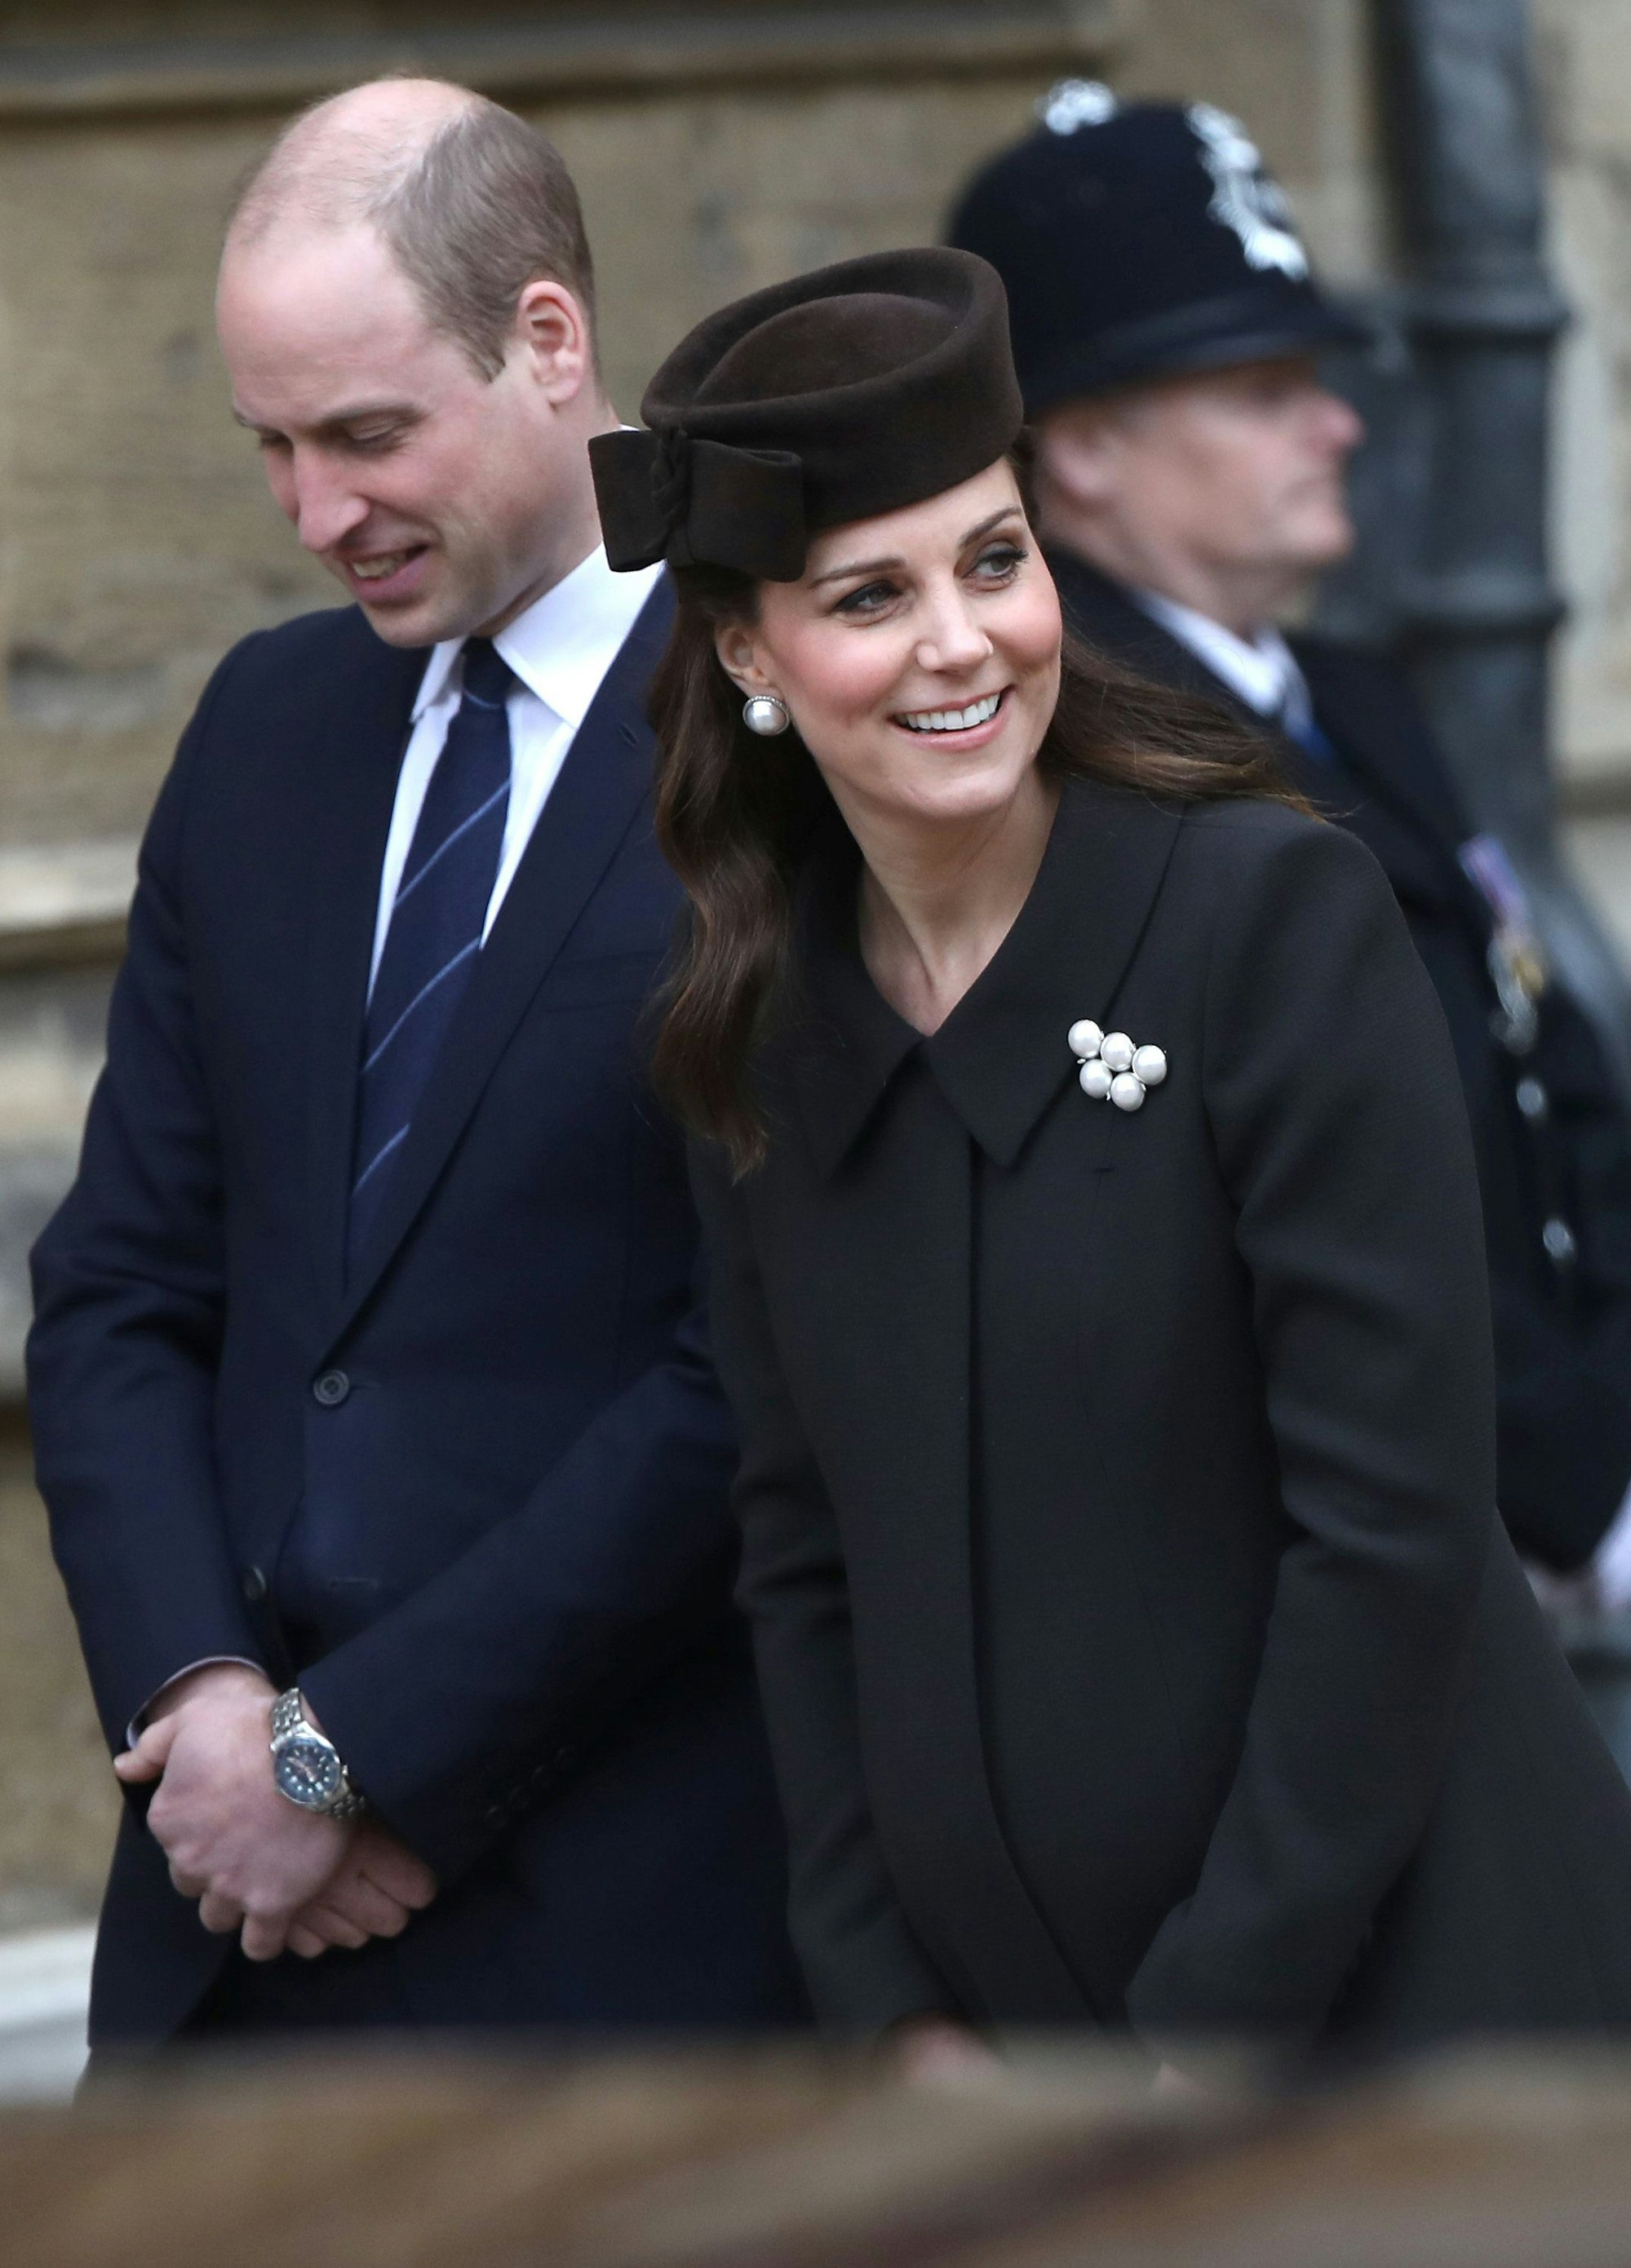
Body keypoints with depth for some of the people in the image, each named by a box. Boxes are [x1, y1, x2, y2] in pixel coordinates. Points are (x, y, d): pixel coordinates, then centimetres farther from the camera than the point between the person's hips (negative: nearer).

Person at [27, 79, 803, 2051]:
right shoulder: (268, 723, 13)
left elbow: (753, 1377, -14)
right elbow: (122, 1287, 13)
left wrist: (357, 1749, -12)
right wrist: (198, 1694, -4)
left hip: (617, 1921, -6)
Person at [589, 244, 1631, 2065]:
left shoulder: (1281, 914, -11)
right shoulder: (764, 1027, 5)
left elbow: (1394, 1517, -14)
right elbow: (802, 1559, 10)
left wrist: (1228, 2021, -13)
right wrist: (894, 2009, 3)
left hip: (1381, 1974, -4)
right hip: (1018, 2012, 4)